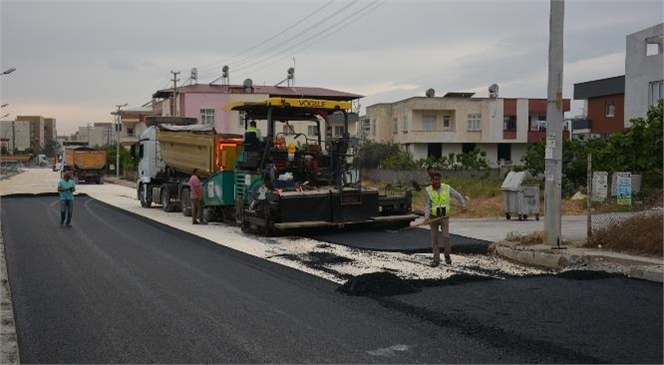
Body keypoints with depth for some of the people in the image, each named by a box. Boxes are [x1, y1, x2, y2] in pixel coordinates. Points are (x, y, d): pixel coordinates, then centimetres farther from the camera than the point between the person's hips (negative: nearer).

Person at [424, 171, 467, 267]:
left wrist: (463, 204, -17)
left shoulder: (447, 188, -5)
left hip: (444, 217, -1)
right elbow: (428, 206, -6)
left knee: (446, 237, -11)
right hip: (433, 217, 1)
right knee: (434, 239, 1)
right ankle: (436, 259, 10)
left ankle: (447, 255, 13)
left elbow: (458, 196, 1)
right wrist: (426, 218, -19)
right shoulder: (428, 190, -5)